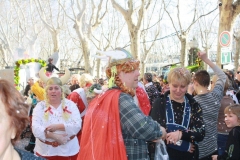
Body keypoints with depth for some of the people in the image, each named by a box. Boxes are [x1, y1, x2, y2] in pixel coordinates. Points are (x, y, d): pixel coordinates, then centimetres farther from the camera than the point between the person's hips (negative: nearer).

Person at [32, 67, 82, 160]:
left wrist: (58, 126, -22)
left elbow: (77, 125, -11)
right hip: (45, 151, 0)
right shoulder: (40, 106, -1)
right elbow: (36, 128, -12)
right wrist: (54, 136, -23)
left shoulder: (70, 105, 0)